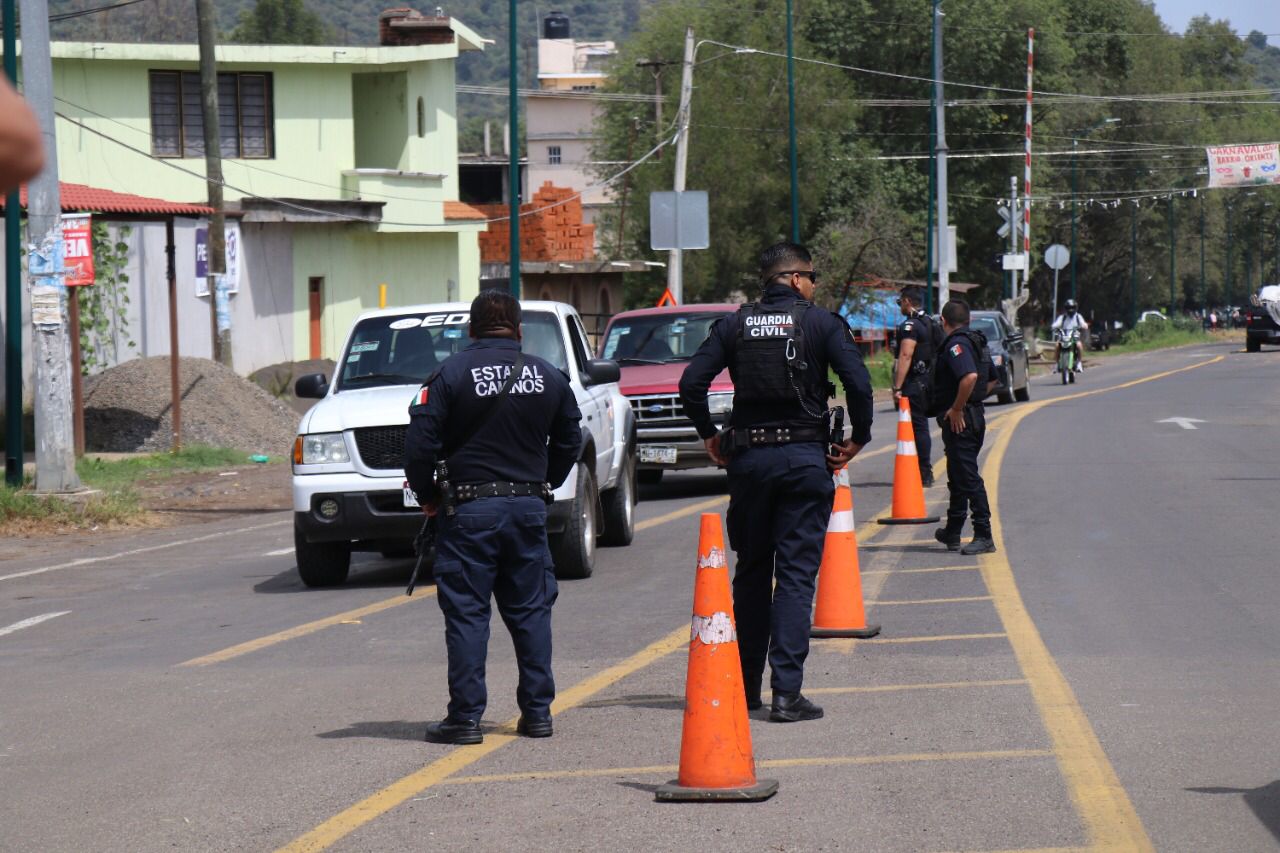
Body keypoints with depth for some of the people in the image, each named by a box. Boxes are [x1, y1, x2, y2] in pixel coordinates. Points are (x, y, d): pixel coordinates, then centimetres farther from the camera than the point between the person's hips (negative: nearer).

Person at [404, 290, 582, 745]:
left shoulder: (451, 374, -7)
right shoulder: (549, 378, 6)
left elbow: (420, 443, -11)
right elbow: (568, 443, 15)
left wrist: (427, 494, 3)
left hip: (469, 509, -4)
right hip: (529, 508, 4)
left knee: (466, 614, -1)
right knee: (531, 611, 11)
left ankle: (465, 717, -3)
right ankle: (537, 712, 12)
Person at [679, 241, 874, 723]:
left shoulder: (734, 326, 6)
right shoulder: (820, 323, -2)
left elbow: (691, 383, -2)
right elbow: (858, 383, -13)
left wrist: (709, 436, 10)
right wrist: (857, 439, 0)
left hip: (749, 459, 3)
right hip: (805, 457, -3)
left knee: (751, 572, 15)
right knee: (796, 575, -2)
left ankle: (746, 685, 21)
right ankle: (786, 693, -9)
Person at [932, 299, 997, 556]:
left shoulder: (955, 344, -17)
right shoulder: (976, 342, 14)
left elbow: (970, 376, -33)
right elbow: (991, 378, 26)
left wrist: (957, 409, -23)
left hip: (959, 420, -10)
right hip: (975, 416, 10)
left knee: (968, 478, -9)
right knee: (958, 478, 20)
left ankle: (984, 536, -10)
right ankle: (952, 533, 31)